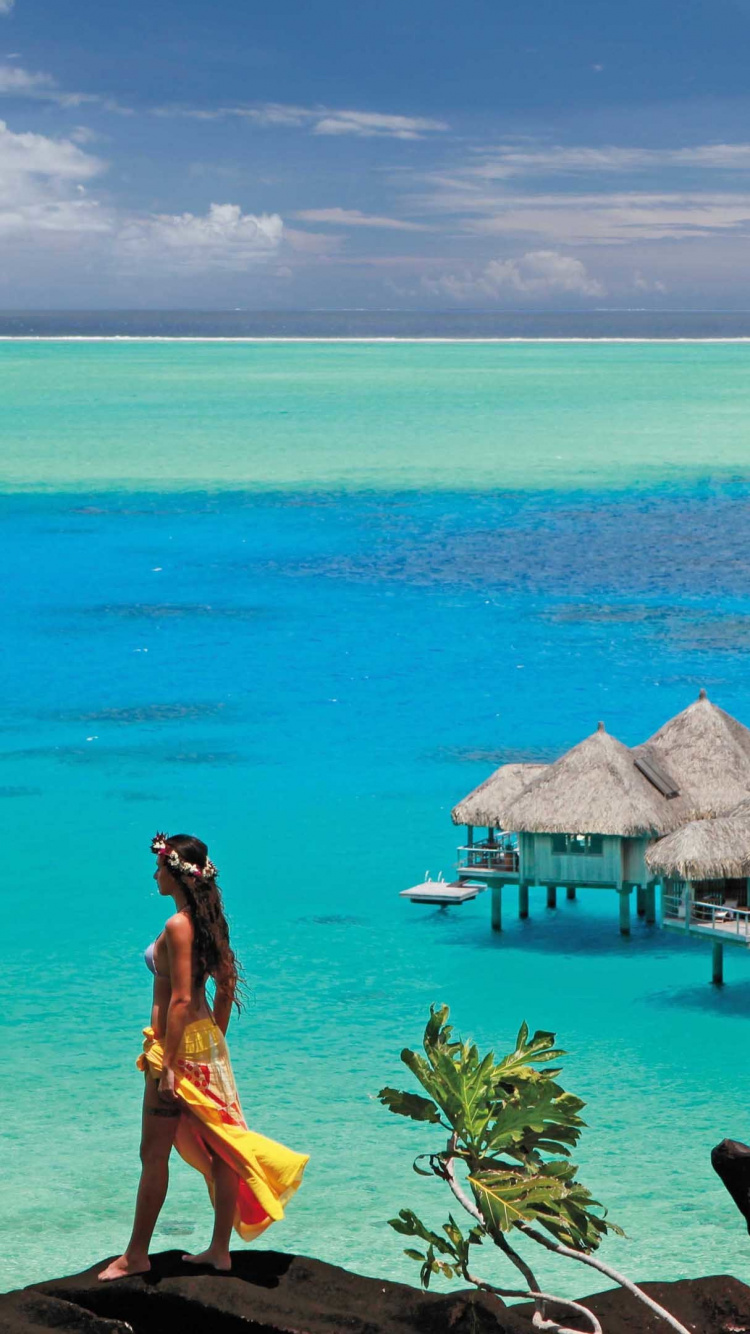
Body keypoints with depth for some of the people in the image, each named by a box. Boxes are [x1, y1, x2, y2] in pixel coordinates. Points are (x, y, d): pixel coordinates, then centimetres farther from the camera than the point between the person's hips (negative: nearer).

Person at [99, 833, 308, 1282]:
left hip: (181, 1044, -9)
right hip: (207, 1041, 9)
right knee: (217, 1145, 10)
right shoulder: (210, 920, 8)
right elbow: (226, 988, 13)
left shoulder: (178, 926, -18)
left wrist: (168, 1065, -20)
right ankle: (220, 1250, 16)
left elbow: (180, 1000, -21)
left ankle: (137, 1255, 7)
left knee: (154, 1153, 0)